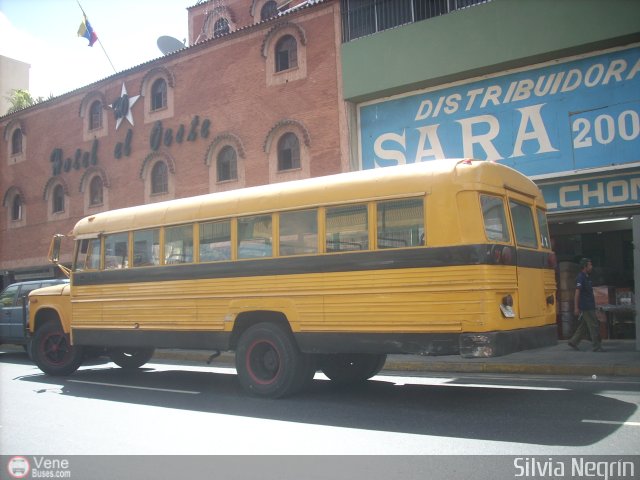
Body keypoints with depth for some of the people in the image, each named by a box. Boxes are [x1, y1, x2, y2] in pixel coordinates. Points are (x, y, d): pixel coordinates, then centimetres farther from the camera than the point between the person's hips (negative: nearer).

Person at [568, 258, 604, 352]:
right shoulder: (580, 278, -13)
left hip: (589, 307, 10)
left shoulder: (587, 277, 16)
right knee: (594, 326, -6)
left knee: (583, 326, 12)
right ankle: (597, 347, -1)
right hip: (586, 308, -10)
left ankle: (573, 342, 18)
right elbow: (577, 293, -18)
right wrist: (576, 307, -21)